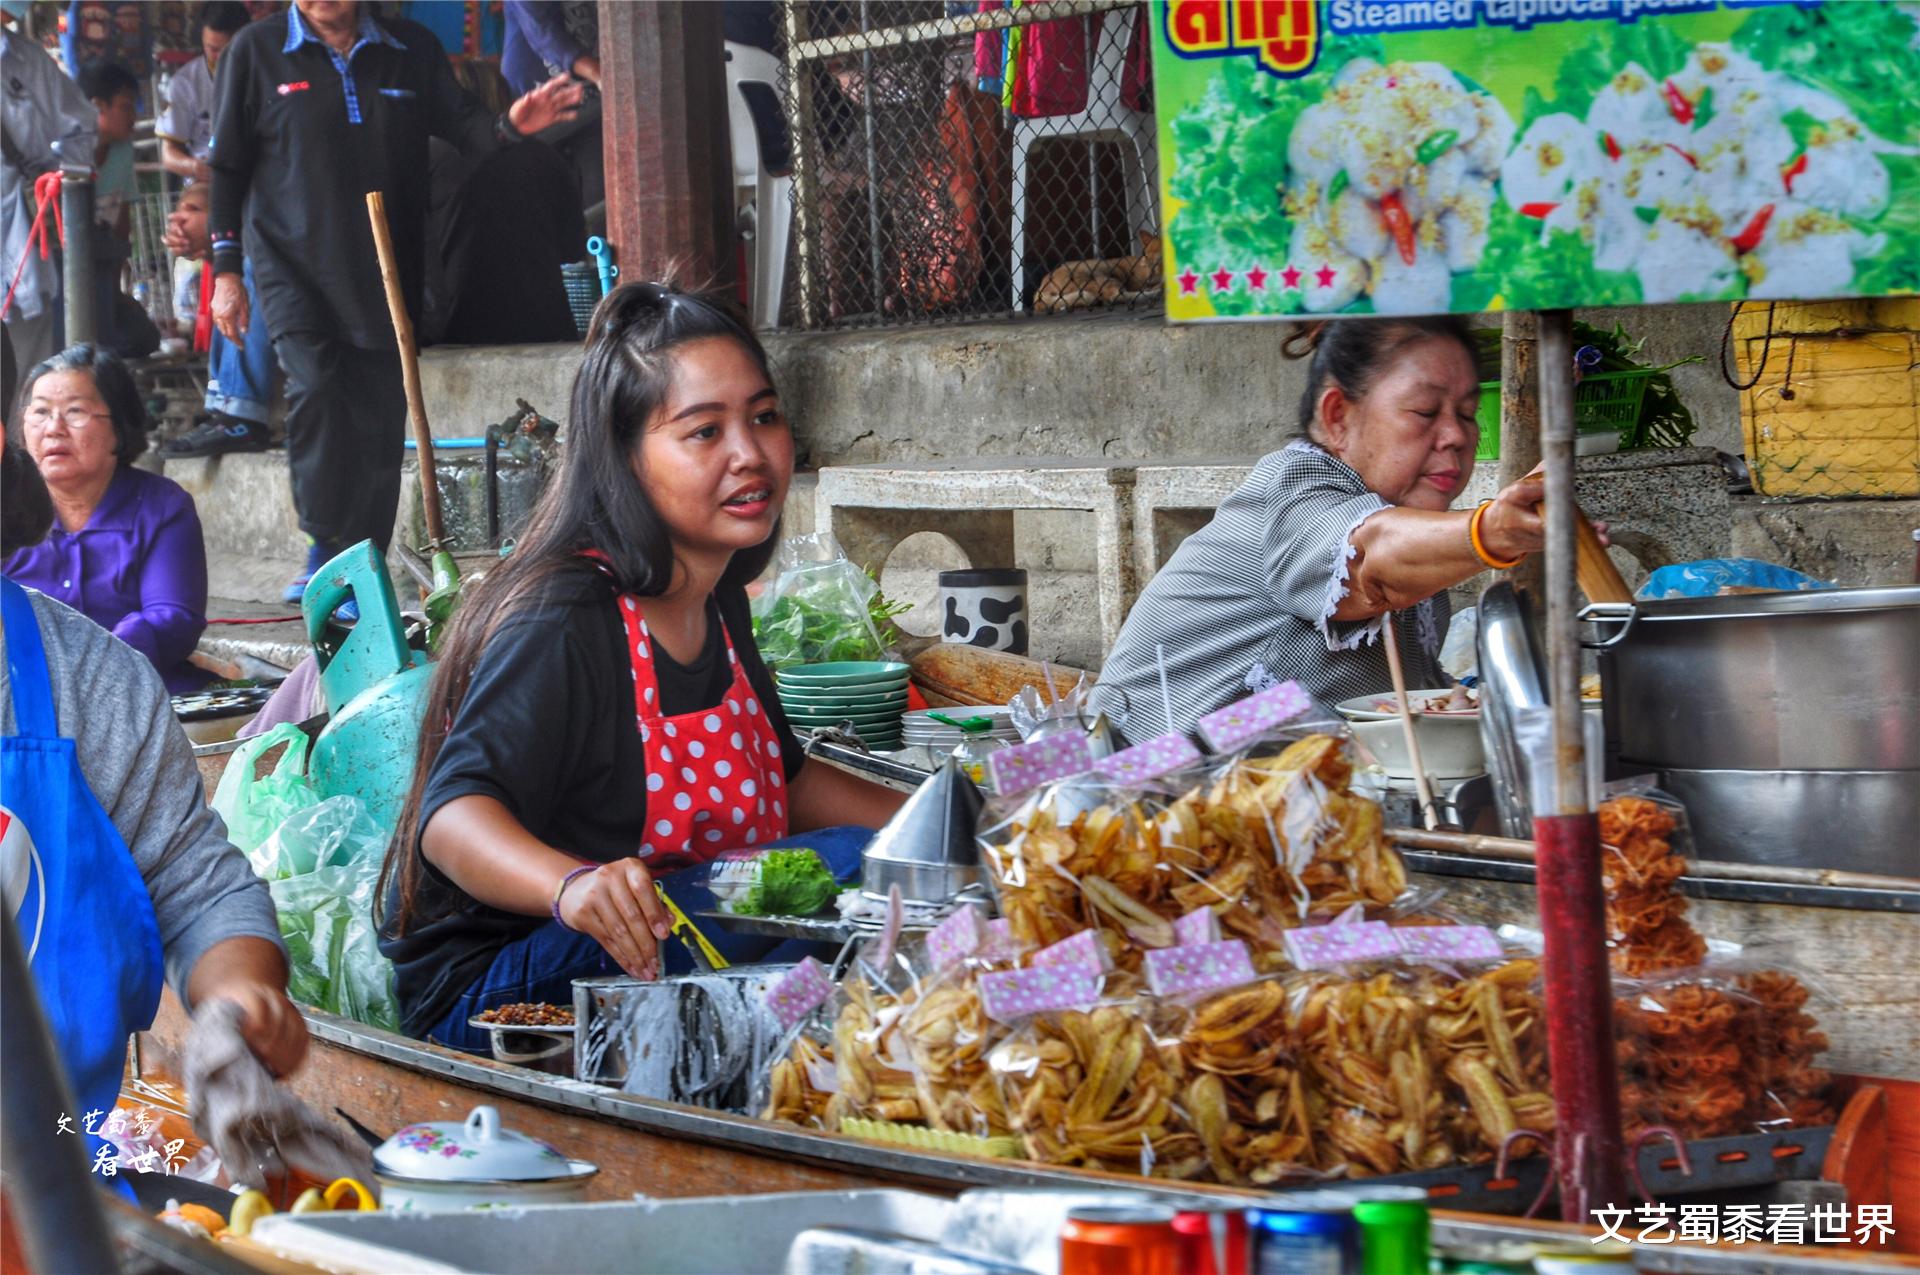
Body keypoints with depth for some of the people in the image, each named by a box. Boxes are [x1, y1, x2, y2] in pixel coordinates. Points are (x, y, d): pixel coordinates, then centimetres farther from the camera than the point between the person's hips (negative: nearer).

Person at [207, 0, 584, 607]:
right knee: (314, 387, -22)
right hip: (292, 262, -2)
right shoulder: (257, 49, 3)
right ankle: (326, 551, -14)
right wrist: (226, 269, 2)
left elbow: (460, 123, 6)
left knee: (380, 422, 2)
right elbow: (228, 166, 5)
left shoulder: (411, 49, 8)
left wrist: (508, 126, -17)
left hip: (385, 274, 3)